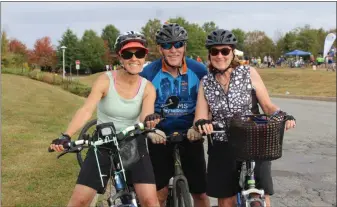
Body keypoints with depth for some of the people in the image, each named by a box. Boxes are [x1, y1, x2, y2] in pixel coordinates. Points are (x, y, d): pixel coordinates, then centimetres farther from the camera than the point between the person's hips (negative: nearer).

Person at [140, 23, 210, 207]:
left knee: (200, 192, 5)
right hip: (160, 138, -1)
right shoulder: (148, 73, -10)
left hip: (190, 137, 1)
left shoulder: (199, 71, -7)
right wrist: (151, 131, -23)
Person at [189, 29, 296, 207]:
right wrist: (202, 124, -27)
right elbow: (200, 118, -3)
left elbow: (268, 106, 0)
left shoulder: (248, 73, -2)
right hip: (222, 149, 2)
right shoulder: (205, 82, 3)